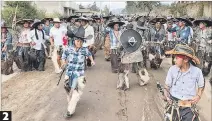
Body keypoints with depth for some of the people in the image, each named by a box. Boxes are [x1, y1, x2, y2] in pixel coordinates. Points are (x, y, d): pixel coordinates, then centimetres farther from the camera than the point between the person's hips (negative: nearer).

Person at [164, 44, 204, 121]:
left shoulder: (197, 71, -9)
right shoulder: (172, 69, -8)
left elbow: (201, 86, 8)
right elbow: (167, 86, 3)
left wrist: (198, 96, -5)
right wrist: (166, 95, -12)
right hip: (173, 103, 0)